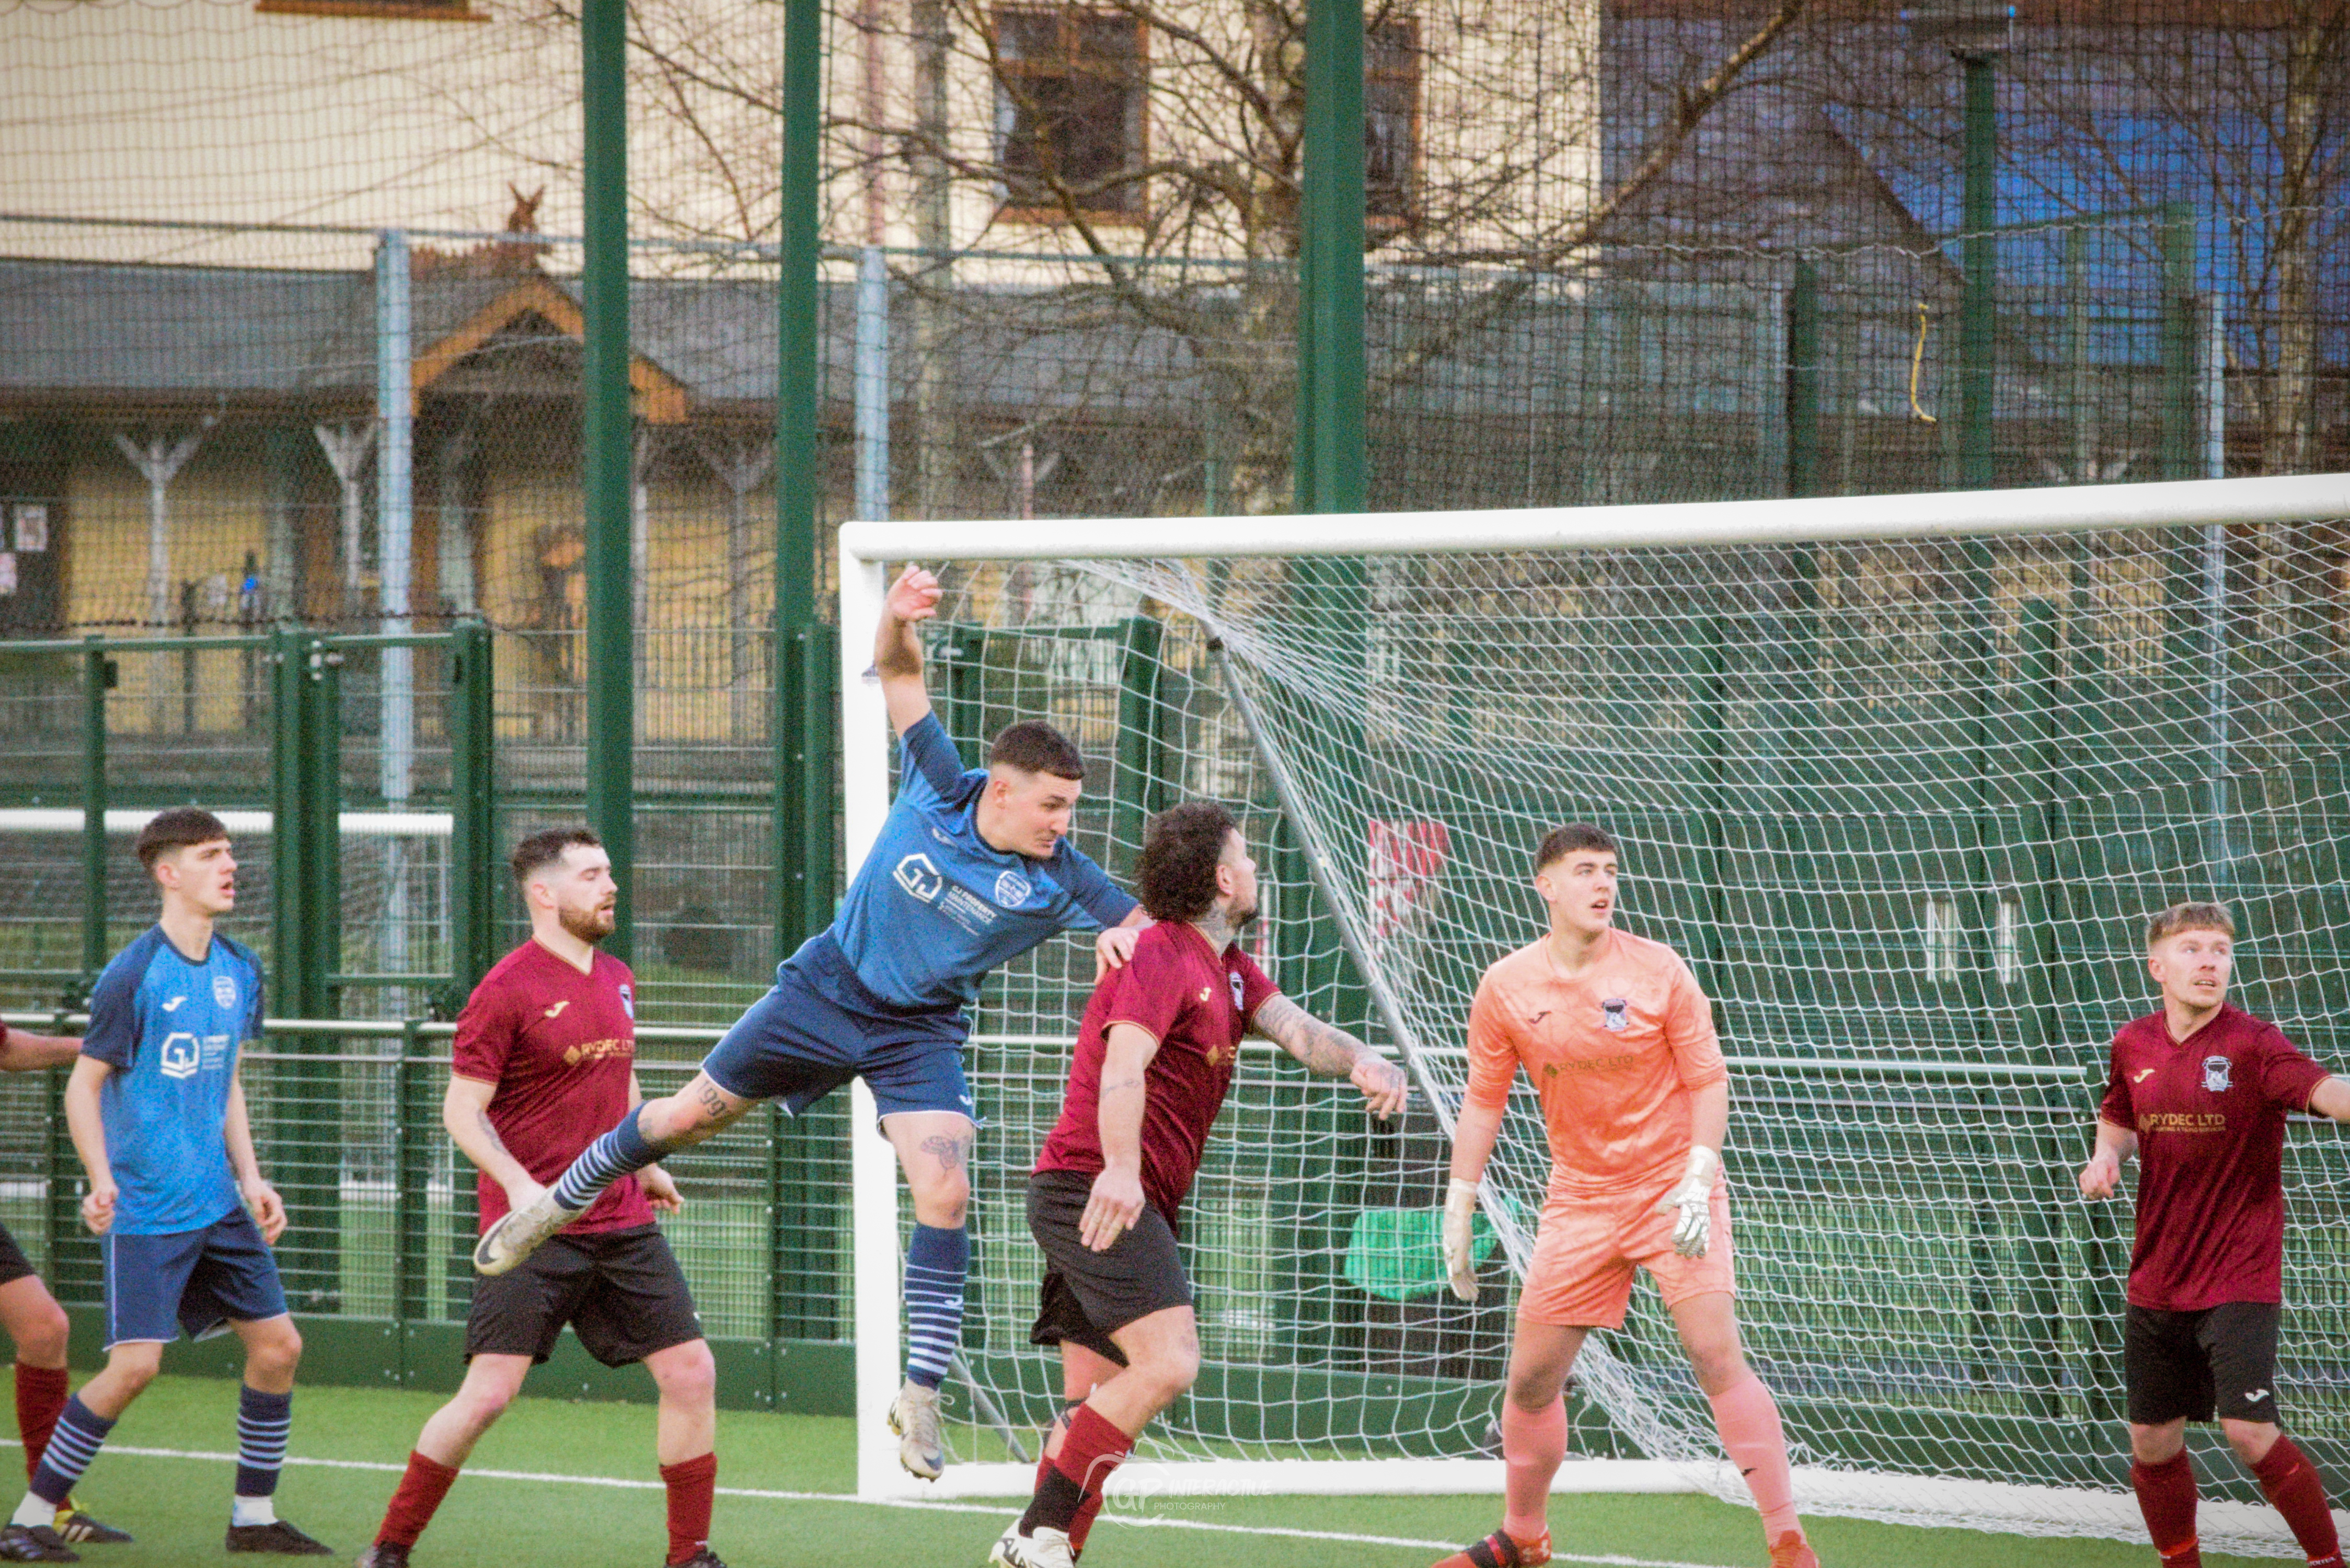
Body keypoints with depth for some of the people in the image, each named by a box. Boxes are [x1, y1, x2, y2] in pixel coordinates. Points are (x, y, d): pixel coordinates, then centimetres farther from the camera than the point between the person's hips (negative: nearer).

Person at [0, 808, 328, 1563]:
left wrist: (252, 1180, 12)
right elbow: (84, 1086, -9)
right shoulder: (133, 975, -13)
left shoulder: (239, 970, 8)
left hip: (219, 1206, 7)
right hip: (146, 1212, -7)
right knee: (135, 1364, -14)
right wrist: (103, 1183, -21)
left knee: (278, 1345, 4)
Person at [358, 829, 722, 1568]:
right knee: (488, 1394, -10)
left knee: (691, 1373, 0)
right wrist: (518, 1183, -24)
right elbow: (462, 1111, -11)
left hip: (623, 1222, 7)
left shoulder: (618, 981, 12)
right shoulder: (506, 992, -10)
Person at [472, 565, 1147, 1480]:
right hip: (829, 988, 1)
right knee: (695, 1112, 11)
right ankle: (557, 1206, 37)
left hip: (920, 1034, -1)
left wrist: (1125, 938, -39)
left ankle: (921, 1397, -11)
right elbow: (897, 675, -9)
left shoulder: (1056, 879, -18)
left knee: (944, 1194, -19)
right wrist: (899, 617, -31)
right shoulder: (941, 790, -17)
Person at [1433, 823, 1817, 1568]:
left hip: (1673, 1191, -3)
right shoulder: (1505, 988, -2)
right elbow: (1483, 1100, 8)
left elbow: (1707, 1078, -3)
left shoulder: (1658, 970, -7)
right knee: (1532, 1375, 4)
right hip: (1579, 1197, 3)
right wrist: (1459, 1209, 5)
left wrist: (1699, 1177, -16)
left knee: (1716, 1353, -17)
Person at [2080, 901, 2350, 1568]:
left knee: (2250, 1432, -17)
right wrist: (2107, 1156, 0)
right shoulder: (2133, 1044, 2)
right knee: (2153, 1444, 11)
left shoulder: (2252, 1045, -15)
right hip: (2157, 1282, 6)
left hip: (2239, 1280, -6)